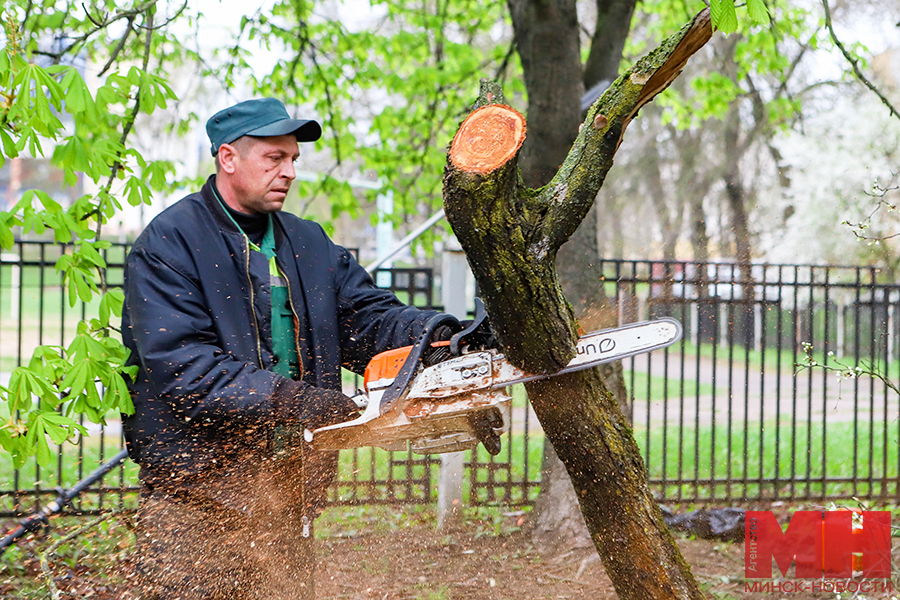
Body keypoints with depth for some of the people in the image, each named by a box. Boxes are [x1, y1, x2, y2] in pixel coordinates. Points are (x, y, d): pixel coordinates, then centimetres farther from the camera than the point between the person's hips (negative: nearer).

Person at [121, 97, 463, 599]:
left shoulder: (310, 245, 15)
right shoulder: (169, 243, -8)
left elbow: (368, 317, 6)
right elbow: (182, 366, -19)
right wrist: (293, 401, -26)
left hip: (288, 491, 6)